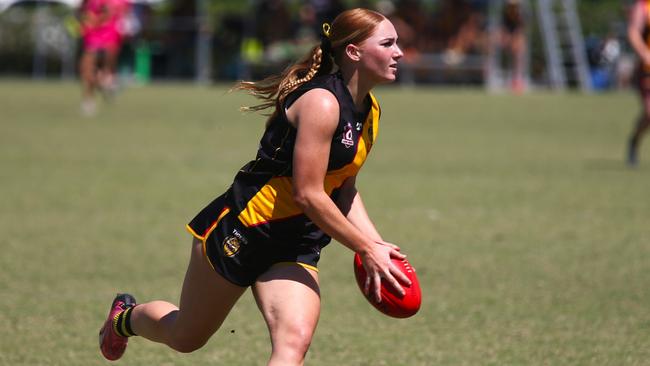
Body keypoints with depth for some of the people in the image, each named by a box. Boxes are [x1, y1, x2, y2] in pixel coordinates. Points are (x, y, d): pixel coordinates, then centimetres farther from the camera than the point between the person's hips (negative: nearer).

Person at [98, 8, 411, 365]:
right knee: (185, 337, 14)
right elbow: (307, 194, -25)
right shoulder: (321, 103, -23)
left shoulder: (369, 110, 5)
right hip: (240, 230, -7)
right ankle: (126, 316, 48)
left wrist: (378, 245, 1)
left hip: (296, 247, 7)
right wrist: (366, 249, -20)